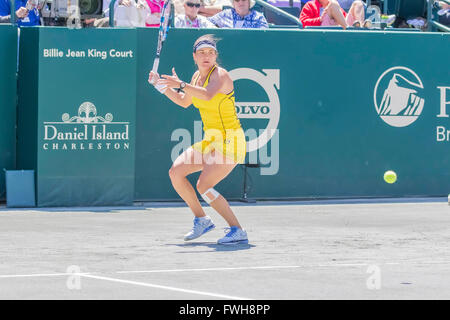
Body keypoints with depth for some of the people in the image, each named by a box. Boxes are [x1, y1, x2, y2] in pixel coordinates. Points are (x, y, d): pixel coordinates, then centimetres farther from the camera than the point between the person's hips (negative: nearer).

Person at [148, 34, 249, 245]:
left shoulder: (220, 75, -15)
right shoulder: (198, 76, 9)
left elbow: (208, 95, -38)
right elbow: (184, 102, 26)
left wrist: (181, 85, -39)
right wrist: (162, 85, 16)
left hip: (229, 141, -9)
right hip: (210, 141, 9)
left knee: (203, 186, -21)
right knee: (176, 172, 3)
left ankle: (237, 231, -17)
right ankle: (201, 220, 17)